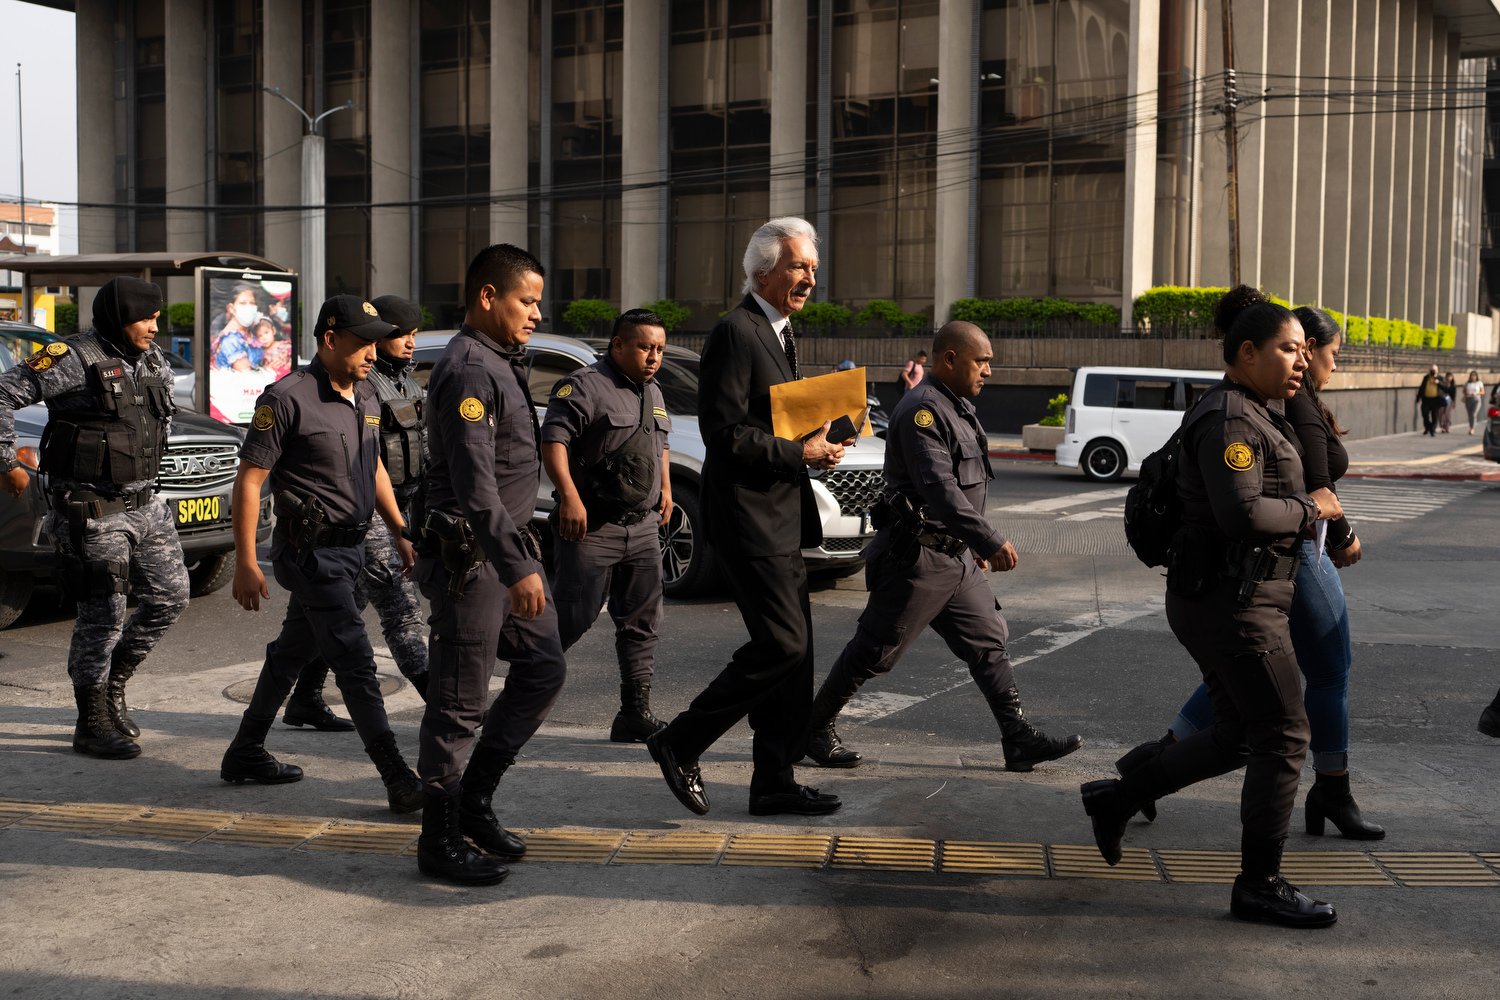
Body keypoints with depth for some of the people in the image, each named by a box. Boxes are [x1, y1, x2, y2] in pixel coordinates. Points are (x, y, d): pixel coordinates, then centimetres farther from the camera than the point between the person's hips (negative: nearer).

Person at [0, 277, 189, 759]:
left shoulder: (153, 361, 9)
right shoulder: (74, 359, -14)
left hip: (145, 503, 8)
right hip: (92, 511, -7)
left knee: (169, 596, 8)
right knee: (102, 615, -2)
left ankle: (112, 681, 27)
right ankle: (92, 724, 11)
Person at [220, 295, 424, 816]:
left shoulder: (364, 397, 10)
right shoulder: (288, 398, -15)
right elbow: (249, 479, -14)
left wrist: (401, 534, 19)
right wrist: (245, 564, -16)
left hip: (349, 548, 9)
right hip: (312, 551, -9)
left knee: (291, 653, 19)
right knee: (356, 664, -10)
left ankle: (245, 754, 34)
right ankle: (400, 783, -10)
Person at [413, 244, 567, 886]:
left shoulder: (500, 364, 16)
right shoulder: (469, 370, -17)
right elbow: (474, 484, -25)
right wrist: (516, 568, -28)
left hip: (507, 548, 10)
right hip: (471, 559, -10)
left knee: (544, 669, 12)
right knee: (460, 703, -1)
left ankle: (474, 796, 23)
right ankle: (441, 840, 10)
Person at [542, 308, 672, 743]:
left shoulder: (653, 394, 19)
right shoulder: (585, 386, -8)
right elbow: (553, 441, -18)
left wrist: (665, 487, 20)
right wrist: (569, 496, -27)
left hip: (643, 527, 8)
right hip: (590, 527, -8)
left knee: (642, 623, 6)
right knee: (572, 620, -7)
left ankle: (635, 714, 12)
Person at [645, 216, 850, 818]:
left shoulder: (781, 334, 18)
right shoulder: (735, 333, -13)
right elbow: (723, 431, -20)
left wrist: (815, 444, 6)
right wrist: (799, 453, -15)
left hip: (781, 519, 10)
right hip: (749, 516, -10)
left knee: (790, 650, 10)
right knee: (782, 644, -11)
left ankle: (774, 781, 18)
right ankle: (680, 745, 3)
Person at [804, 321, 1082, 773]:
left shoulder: (958, 408, 15)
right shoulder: (922, 410, -17)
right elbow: (939, 489, -28)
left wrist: (977, 545, 22)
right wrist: (992, 541, -30)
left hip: (956, 556, 10)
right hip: (917, 557, -10)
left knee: (989, 642, 7)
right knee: (875, 651, -1)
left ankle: (1020, 740, 10)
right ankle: (816, 728, 12)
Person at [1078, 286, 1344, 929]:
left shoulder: (1253, 414, 16)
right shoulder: (1228, 422, -17)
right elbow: (1243, 514, -27)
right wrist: (1310, 508, -13)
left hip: (1229, 597, 10)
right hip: (1232, 602, -10)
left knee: (1237, 737, 17)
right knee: (1283, 738, -3)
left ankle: (1116, 800, 26)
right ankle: (1259, 886, 8)